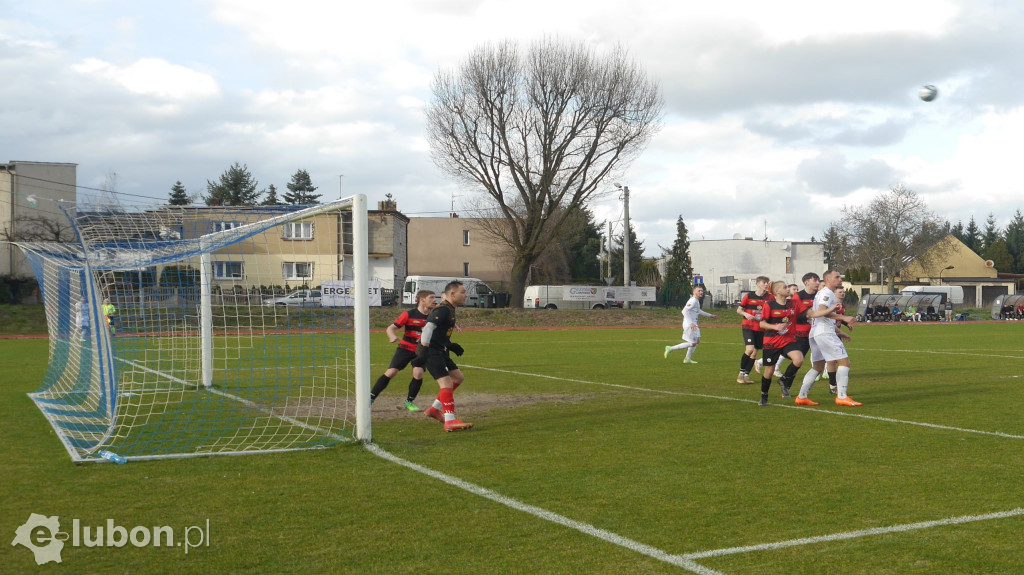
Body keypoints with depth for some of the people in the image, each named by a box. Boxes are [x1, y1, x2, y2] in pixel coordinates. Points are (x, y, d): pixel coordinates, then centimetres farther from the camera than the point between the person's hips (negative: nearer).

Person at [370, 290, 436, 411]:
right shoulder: (409, 314, -11)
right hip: (405, 348, -2)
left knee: (418, 373, -19)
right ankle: (370, 398, 1)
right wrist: (392, 336, -33)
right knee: (391, 372, -10)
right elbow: (391, 328, -11)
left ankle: (409, 402, 2)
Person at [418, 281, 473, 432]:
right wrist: (424, 349, -36)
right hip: (431, 351, -11)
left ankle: (434, 409, 19)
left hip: (440, 350, 11)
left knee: (458, 378, 14)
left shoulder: (449, 309, 16)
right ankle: (450, 421, -20)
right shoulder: (443, 310, -16)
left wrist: (451, 346, 23)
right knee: (446, 382, -17)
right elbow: (428, 327, -28)